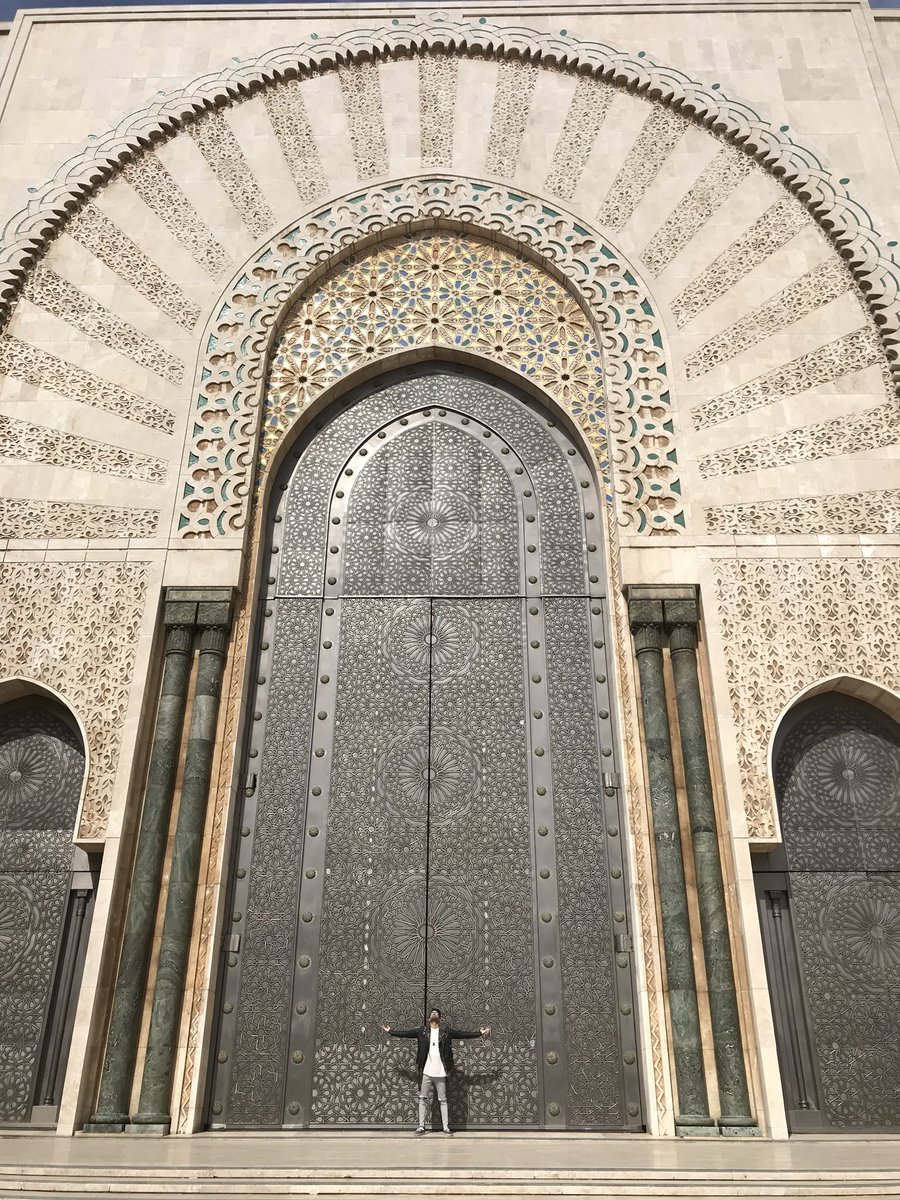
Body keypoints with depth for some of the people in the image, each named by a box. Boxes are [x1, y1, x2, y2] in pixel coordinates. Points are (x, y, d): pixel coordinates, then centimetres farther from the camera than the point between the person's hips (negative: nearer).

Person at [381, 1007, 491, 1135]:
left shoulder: (446, 1031, 3)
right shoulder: (422, 1031, 6)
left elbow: (463, 1033, 2)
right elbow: (406, 1033, 8)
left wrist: (479, 1033, -1)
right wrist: (390, 1031, 9)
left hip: (440, 1071, -1)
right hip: (426, 1071, 1)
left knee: (443, 1100, 4)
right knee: (423, 1098, 4)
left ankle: (446, 1127, 10)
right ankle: (421, 1125, 13)